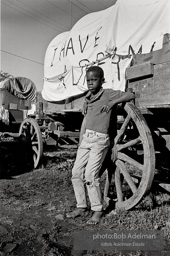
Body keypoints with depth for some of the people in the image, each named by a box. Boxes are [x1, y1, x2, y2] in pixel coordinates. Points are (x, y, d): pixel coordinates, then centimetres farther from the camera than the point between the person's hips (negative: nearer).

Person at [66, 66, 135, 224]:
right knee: (76, 172, 5)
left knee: (90, 175, -11)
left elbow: (131, 95, -6)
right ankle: (81, 207, 20)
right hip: (86, 139, 7)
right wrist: (80, 142, 16)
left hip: (100, 140, -6)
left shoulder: (108, 94, -2)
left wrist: (112, 103, -18)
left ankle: (97, 210, 8)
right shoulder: (87, 98, 15)